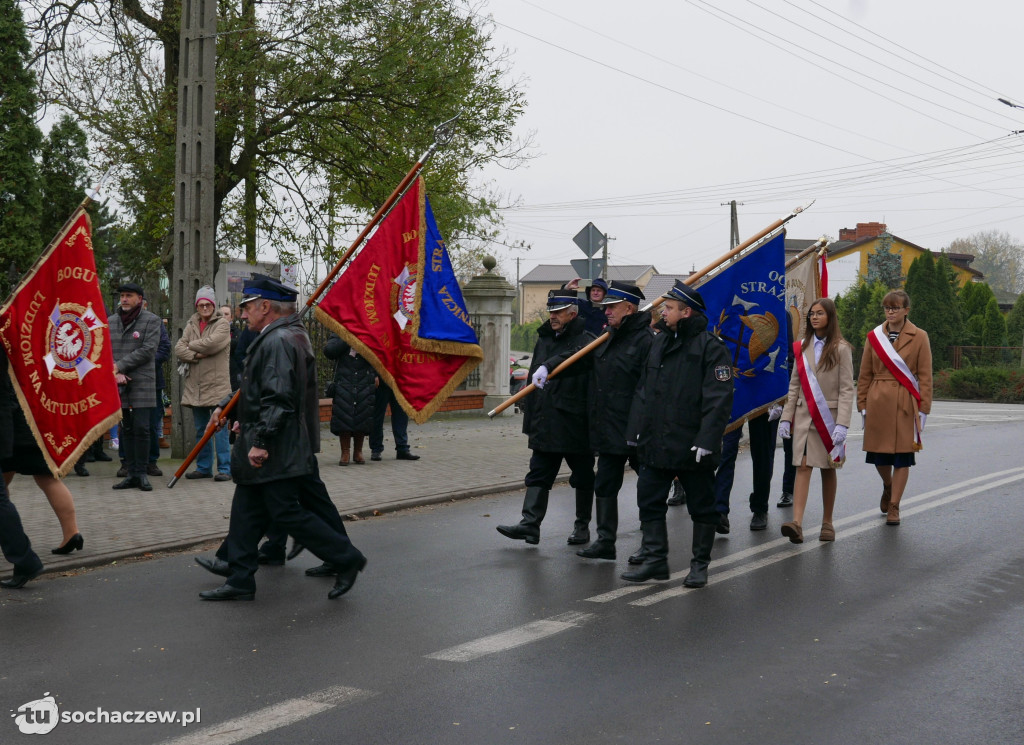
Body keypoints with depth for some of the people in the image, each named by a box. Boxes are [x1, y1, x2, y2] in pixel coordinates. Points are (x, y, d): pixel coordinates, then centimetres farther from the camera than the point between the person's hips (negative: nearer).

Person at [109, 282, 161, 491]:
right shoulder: (111, 322, 12)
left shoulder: (151, 321, -1)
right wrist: (115, 372, -8)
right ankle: (131, 474, 13)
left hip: (142, 383, -4)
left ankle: (141, 473, 2)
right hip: (119, 385, 4)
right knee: (126, 429, 8)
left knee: (141, 428, -7)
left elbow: (147, 350, -10)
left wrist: (119, 366, -11)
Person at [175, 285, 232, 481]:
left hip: (217, 385, -6)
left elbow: (211, 343, -19)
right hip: (195, 387, 6)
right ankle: (204, 467, 21)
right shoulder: (191, 325, 14)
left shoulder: (222, 324, -2)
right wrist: (195, 355, -14)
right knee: (201, 430, 12)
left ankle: (224, 468, 0)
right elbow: (179, 348, 3)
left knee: (219, 429, -5)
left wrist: (191, 346, -3)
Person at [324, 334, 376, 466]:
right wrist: (347, 340, -12)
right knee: (343, 419, -3)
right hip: (343, 389, -1)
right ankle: (345, 452, 7)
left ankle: (358, 452, 18)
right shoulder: (339, 337, 7)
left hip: (364, 389, 1)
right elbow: (329, 351, -11)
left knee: (362, 420, 4)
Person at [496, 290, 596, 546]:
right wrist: (530, 416, 18)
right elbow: (533, 379, 20)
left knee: (583, 477, 7)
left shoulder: (584, 341, -8)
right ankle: (530, 524, -1)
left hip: (576, 425, -7)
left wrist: (547, 367, -48)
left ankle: (582, 526, 18)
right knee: (538, 474, 1)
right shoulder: (544, 339, 15)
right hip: (545, 426, 7)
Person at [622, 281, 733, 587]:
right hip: (655, 444, 7)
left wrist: (707, 440, -21)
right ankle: (655, 559, 16)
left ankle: (700, 565, 18)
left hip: (692, 446, -6)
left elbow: (719, 398, -15)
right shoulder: (658, 342, 12)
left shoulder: (710, 346, -10)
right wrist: (637, 429, 9)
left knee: (701, 507, 7)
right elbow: (643, 389, 16)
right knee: (649, 502, 7)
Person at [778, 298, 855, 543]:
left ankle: (827, 523, 18)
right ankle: (797, 523, -19)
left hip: (829, 417, -3)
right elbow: (794, 386, 12)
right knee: (803, 467, -8)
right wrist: (786, 418, 4)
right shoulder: (802, 347, 10)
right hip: (804, 416, 3)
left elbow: (846, 390, -7)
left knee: (828, 470, 7)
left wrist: (842, 424, -16)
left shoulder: (841, 349, -2)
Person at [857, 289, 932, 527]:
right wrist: (863, 405, 4)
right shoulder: (874, 337, 7)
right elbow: (864, 375, 9)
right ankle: (888, 487, 38)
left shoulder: (919, 337, 1)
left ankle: (894, 507, 10)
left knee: (902, 457, -1)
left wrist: (923, 409, -4)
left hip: (906, 404, -2)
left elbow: (925, 376, 0)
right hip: (878, 403, 2)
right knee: (879, 455, 6)